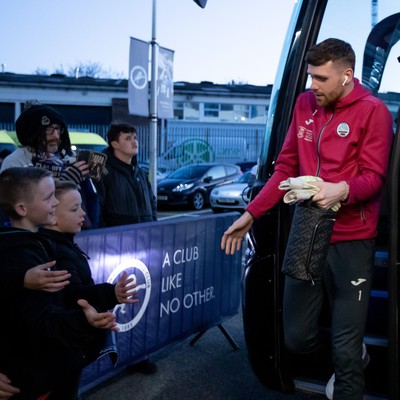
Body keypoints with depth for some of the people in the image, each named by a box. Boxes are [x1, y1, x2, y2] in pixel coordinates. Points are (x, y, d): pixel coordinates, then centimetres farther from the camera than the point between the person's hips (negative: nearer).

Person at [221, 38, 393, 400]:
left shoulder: (373, 111, -4)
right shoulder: (305, 104, 10)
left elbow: (373, 176, -8)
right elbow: (285, 168, 13)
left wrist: (341, 190, -30)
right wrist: (250, 214, 10)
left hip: (350, 242, -5)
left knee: (345, 351, -3)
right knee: (297, 339, 10)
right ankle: (352, 353, 40)